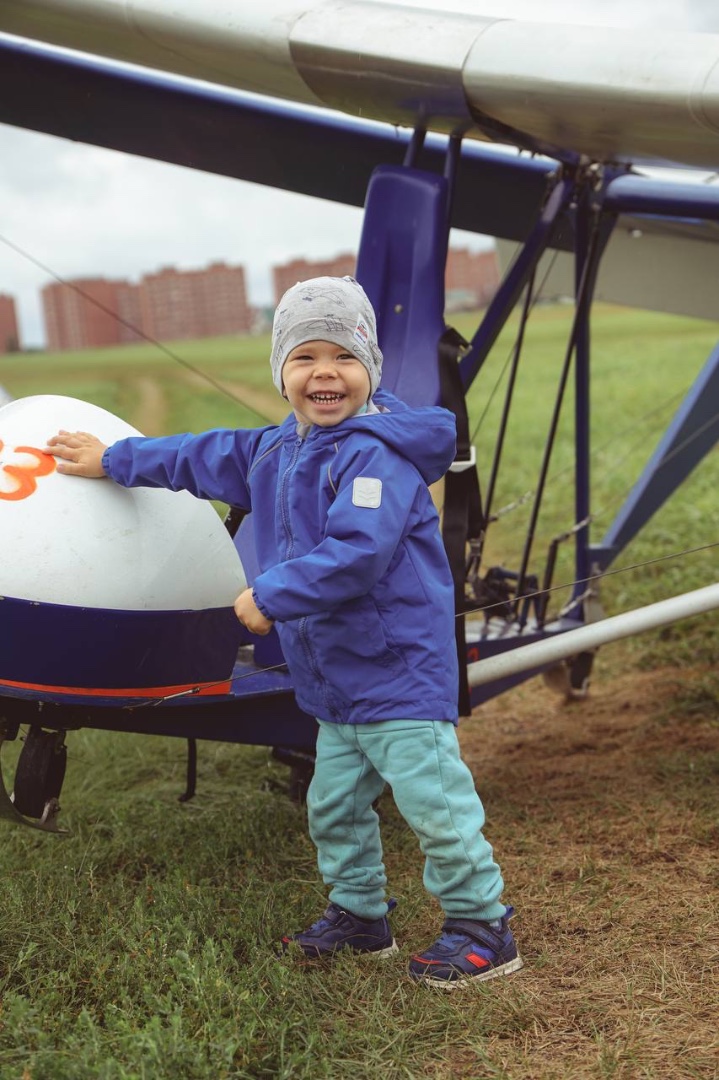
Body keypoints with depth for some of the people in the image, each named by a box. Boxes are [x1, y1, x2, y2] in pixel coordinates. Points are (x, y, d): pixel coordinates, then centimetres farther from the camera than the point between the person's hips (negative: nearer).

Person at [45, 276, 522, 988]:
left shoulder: (377, 452, -18)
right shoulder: (276, 452, 12)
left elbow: (356, 551, -30)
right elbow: (204, 459, 28)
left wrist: (270, 596, -20)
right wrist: (113, 461, 37)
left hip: (400, 669, -9)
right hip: (331, 679, 9)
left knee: (434, 803, -5)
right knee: (335, 804, 18)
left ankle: (482, 929, 8)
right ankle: (359, 915, 34)